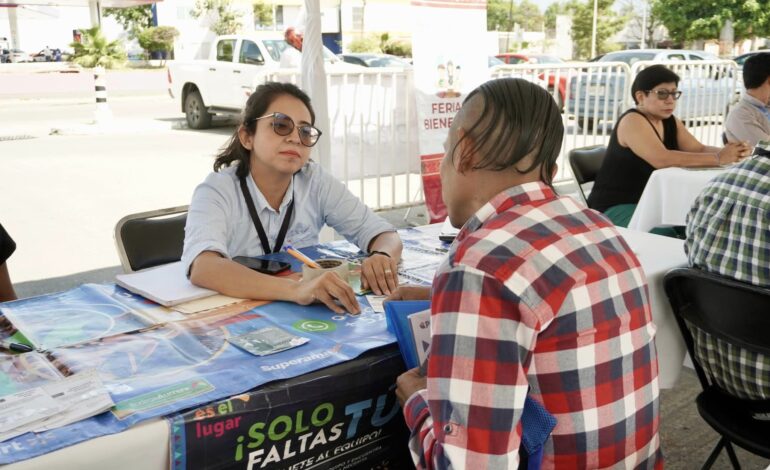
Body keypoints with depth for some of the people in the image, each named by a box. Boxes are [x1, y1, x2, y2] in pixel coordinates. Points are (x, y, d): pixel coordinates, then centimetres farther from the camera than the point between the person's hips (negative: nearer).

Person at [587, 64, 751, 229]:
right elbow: (662, 159, -30)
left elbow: (699, 150, 1)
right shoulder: (632, 121, -17)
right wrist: (718, 158, -30)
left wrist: (726, 152, -20)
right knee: (666, 234, -29)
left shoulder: (670, 122, 9)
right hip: (615, 208, -8)